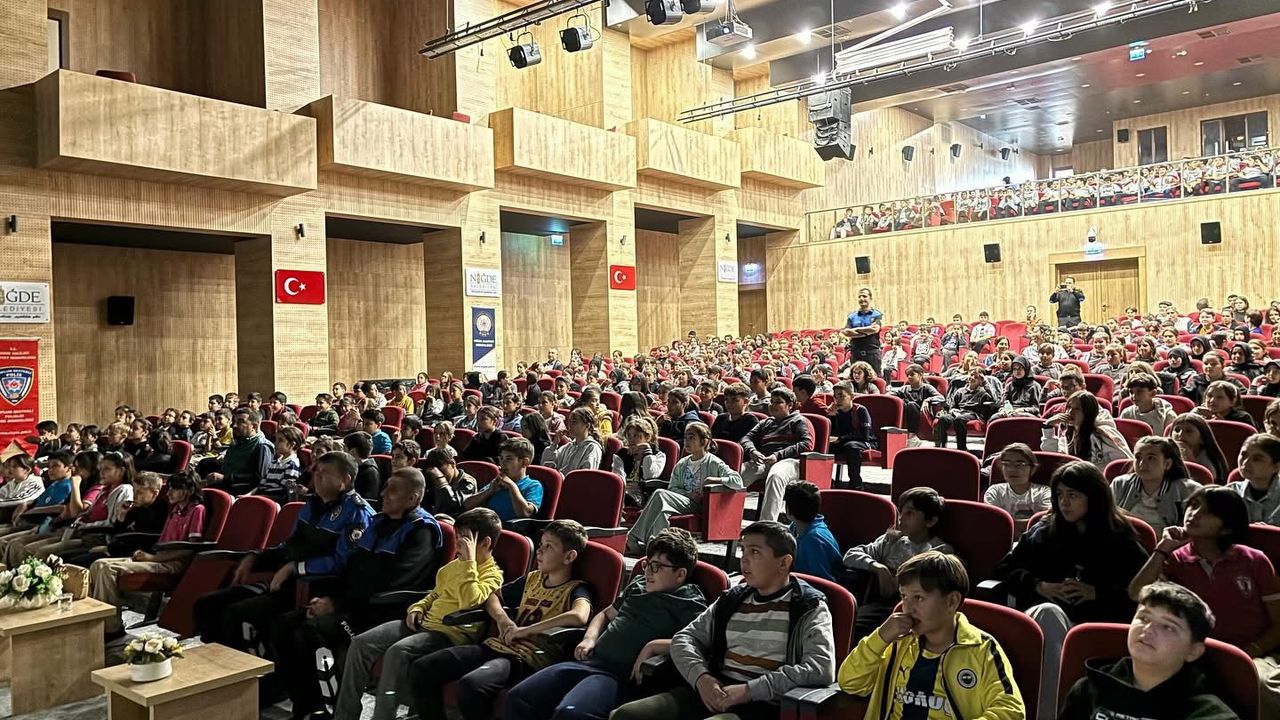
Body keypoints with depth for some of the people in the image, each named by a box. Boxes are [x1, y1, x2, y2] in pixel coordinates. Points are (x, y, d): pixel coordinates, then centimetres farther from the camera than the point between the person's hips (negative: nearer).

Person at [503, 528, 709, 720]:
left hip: (622, 675, -8)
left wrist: (653, 646, -21)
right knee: (518, 698, -5)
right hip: (590, 660, 8)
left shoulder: (689, 602, -1)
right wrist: (590, 638, 13)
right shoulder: (638, 584, 22)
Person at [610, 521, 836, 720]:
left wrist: (749, 690, -19)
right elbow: (684, 638, 16)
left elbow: (822, 668, -15)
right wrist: (700, 677, -6)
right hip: (713, 692, 6)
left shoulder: (809, 609, 0)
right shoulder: (731, 599, 16)